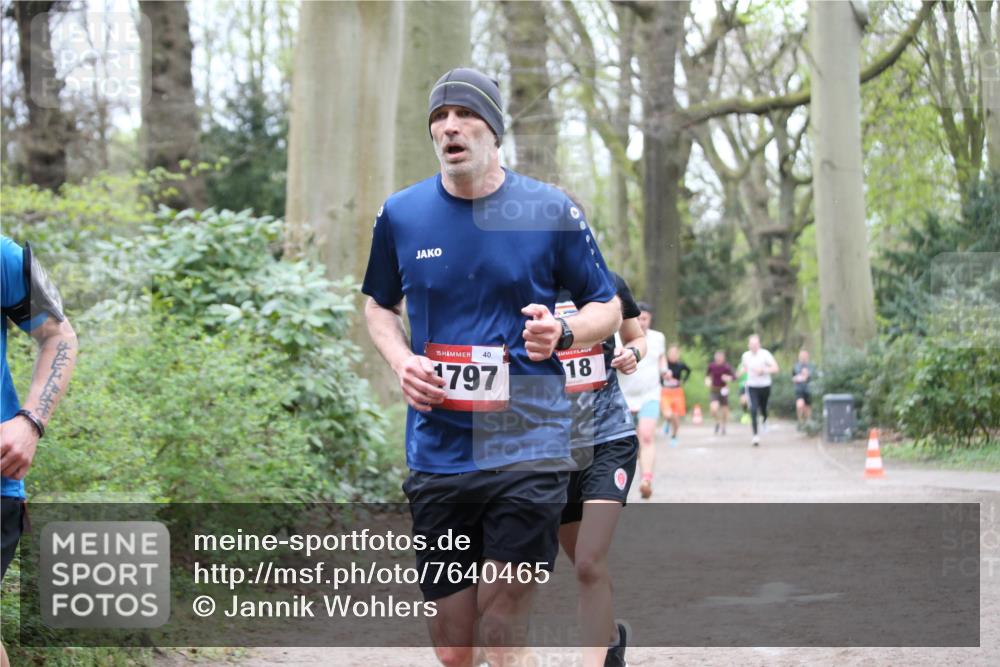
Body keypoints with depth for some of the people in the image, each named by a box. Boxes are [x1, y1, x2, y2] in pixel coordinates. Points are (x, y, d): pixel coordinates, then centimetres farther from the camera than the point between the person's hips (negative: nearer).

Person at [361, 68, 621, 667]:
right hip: (437, 454, 3)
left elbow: (608, 307, 8)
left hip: (527, 445, -3)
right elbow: (380, 307, 22)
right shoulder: (401, 214, 6)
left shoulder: (550, 210, -1)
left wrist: (561, 332, -14)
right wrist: (401, 361, 1)